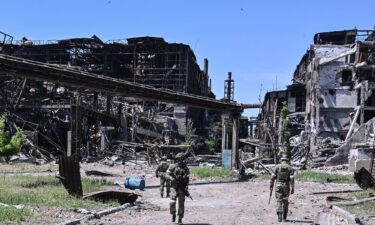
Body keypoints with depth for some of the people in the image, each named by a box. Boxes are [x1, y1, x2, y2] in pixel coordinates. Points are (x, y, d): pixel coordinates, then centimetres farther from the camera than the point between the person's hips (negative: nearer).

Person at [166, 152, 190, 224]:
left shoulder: (185, 168, 6)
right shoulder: (173, 166, 0)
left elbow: (187, 178, 9)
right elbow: (168, 174, -2)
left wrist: (186, 187, -3)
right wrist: (173, 179, -21)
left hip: (182, 188, 2)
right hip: (174, 187, -2)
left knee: (181, 203, 0)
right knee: (172, 202, -13)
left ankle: (180, 219, 10)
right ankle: (173, 214, 15)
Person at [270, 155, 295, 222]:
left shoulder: (277, 167, 0)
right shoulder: (290, 168, 1)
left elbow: (273, 177, -3)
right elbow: (292, 179, -6)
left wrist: (271, 185, 6)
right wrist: (292, 188, -4)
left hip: (278, 186, -1)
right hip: (286, 186, 1)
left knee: (279, 201, -2)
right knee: (285, 201, 14)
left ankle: (279, 217, -17)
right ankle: (284, 217, 20)